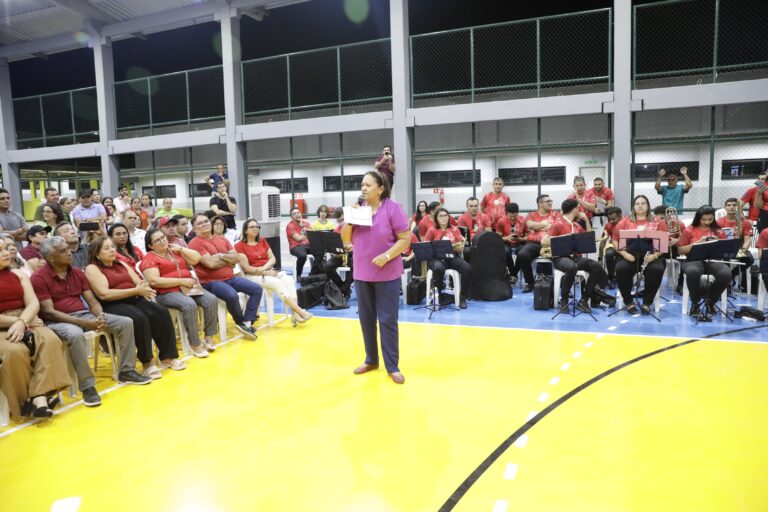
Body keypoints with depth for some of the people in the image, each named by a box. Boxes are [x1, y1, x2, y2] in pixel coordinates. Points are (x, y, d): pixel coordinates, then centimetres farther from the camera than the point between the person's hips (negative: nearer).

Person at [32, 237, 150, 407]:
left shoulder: (77, 273, 10)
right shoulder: (39, 278, -9)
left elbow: (92, 301, 8)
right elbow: (48, 311, -16)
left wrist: (100, 315, -16)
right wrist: (82, 322, -25)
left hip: (84, 314, 7)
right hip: (58, 321, -6)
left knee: (126, 322, -8)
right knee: (75, 334, -41)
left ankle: (126, 371, 1)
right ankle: (87, 386, -28)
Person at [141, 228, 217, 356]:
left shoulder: (176, 251, 19)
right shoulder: (149, 258, 0)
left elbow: (196, 259, 14)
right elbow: (154, 281, -14)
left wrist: (180, 248, 6)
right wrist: (181, 281, -14)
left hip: (189, 287, 6)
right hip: (167, 293, -6)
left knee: (211, 299, -18)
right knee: (189, 305, -34)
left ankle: (209, 337, -9)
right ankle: (195, 344, -24)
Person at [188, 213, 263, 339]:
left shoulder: (222, 239, 15)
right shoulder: (195, 243, -7)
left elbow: (237, 258, 6)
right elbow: (211, 263, -18)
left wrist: (221, 256, -12)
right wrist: (229, 260, -2)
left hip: (230, 278, 8)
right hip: (210, 282, -7)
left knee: (257, 289, -4)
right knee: (232, 295, -34)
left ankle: (247, 322, -7)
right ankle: (240, 322, -5)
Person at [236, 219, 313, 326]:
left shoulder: (262, 241, 16)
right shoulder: (240, 246, -3)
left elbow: (273, 259, 9)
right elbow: (246, 268, -11)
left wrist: (265, 267, -13)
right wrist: (265, 273, -17)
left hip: (269, 271, 6)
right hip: (253, 275, -6)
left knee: (289, 279, -23)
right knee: (277, 283, -31)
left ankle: (294, 313, -33)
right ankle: (299, 311, -32)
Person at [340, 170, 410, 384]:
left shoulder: (392, 208, -9)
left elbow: (405, 239, -10)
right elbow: (346, 240, 7)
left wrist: (386, 256, -21)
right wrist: (350, 220, -10)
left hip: (387, 274, -5)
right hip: (362, 273, 5)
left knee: (387, 320, -1)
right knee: (366, 319, 13)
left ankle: (392, 366, 9)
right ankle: (371, 360, 28)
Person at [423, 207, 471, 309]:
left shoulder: (454, 229, 13)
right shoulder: (432, 230, 7)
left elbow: (461, 248, 6)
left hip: (452, 257, 3)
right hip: (437, 258, -2)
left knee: (467, 268, -27)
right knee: (439, 269, -39)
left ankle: (463, 297, -12)